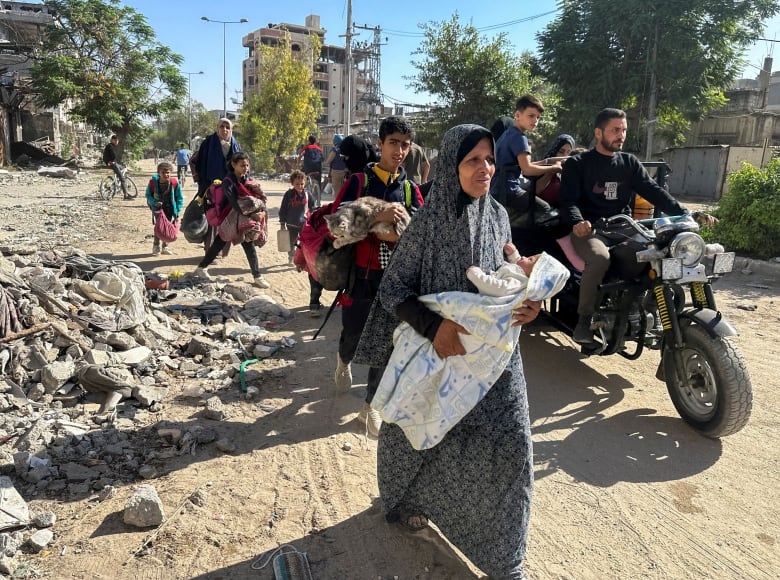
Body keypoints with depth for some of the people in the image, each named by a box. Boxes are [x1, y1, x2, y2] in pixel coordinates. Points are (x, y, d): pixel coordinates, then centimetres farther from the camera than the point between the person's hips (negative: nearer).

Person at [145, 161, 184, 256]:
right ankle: (156, 247, 5)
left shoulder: (175, 183, -14)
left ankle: (165, 246, 22)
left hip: (169, 208, 2)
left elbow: (179, 198, -5)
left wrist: (177, 211, -9)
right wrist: (154, 202, -20)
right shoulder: (153, 182, -15)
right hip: (157, 208, -1)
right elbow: (148, 195, -1)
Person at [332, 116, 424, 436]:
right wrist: (377, 218, -28)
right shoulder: (358, 181, -2)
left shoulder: (410, 188, 7)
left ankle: (371, 405, 21)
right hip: (360, 273, -2)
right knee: (354, 334, 10)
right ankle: (344, 360, 48)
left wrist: (391, 235, -19)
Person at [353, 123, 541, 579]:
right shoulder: (429, 222, -15)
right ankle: (410, 498, 49)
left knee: (510, 443, 1)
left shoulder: (498, 215, -1)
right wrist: (434, 326, -28)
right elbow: (393, 290, -13)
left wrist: (525, 303, -9)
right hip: (440, 347, -3)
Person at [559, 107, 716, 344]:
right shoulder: (577, 163, 4)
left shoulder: (630, 162, 16)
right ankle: (584, 319, -19)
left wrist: (687, 215, -8)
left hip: (622, 229, 5)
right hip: (589, 229, -4)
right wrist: (577, 221, -31)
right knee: (599, 259, -37)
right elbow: (568, 200, -8)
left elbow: (654, 191, 7)